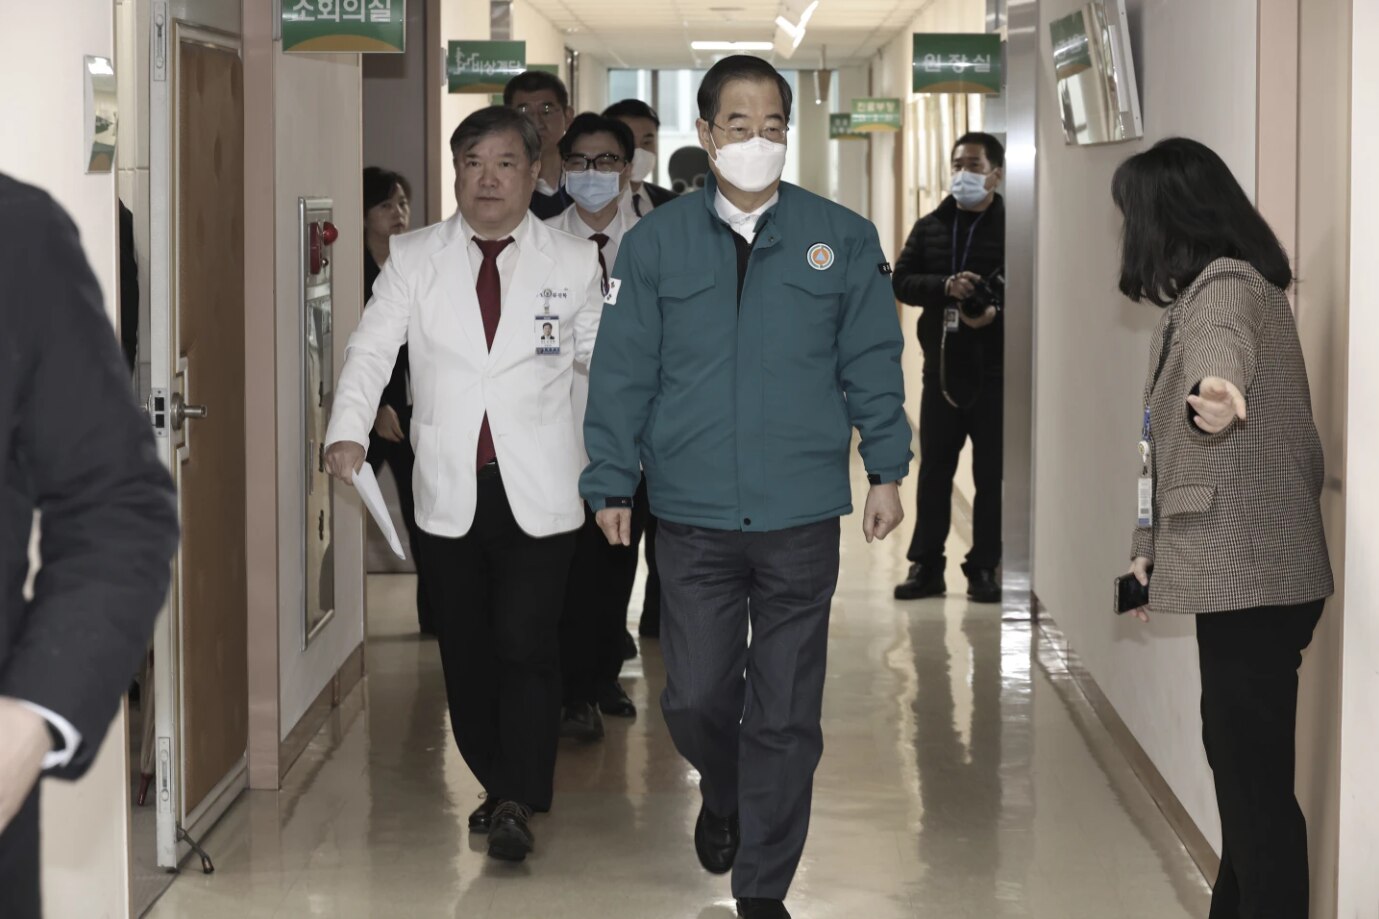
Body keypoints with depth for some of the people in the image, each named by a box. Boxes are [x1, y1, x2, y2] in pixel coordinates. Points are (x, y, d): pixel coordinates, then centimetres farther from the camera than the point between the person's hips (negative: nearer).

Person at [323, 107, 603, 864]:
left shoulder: (573, 262, 5)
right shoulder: (415, 257, 6)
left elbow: (603, 354, 14)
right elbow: (371, 348, 0)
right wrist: (348, 432, -15)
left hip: (538, 490, -2)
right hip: (449, 490, 2)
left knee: (525, 646, -10)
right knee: (464, 651, 8)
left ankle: (518, 804, -4)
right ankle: (497, 786, 22)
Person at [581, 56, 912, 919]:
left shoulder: (843, 239, 1)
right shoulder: (655, 243, 1)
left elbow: (873, 363, 6)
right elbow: (623, 373, 3)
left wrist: (887, 469, 4)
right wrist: (612, 484, 2)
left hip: (802, 517, 0)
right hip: (694, 520, 0)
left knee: (786, 716, 5)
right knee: (695, 699, 6)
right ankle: (722, 794, 40)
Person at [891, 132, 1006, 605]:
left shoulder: (1011, 228, -3)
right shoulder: (930, 228, 9)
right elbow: (901, 281, 2)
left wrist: (997, 310, -25)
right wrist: (946, 287, -16)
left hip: (994, 371, -3)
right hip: (942, 367, 4)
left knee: (991, 475, 3)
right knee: (934, 471, 7)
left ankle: (985, 568, 11)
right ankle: (926, 566, 14)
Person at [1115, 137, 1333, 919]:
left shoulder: (1226, 284, -15)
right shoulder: (1214, 288, 20)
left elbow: (1221, 345, -41)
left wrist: (1215, 387, -63)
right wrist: (1153, 546, 30)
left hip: (1249, 572, -11)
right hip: (1243, 570, 11)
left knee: (1254, 773, -8)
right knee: (1243, 761, 17)